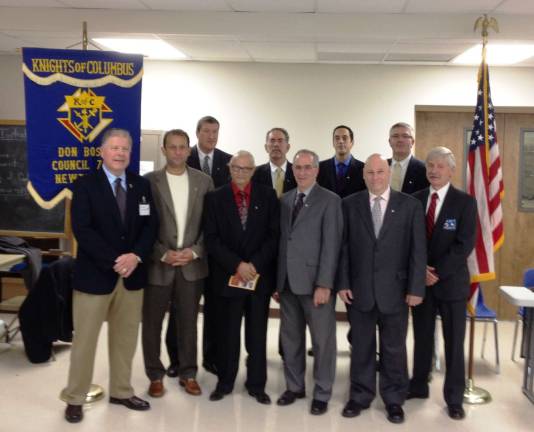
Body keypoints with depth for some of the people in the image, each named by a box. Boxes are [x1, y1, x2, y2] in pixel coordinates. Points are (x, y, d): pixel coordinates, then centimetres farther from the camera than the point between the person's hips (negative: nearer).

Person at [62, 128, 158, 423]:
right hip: (94, 273, -4)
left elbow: (150, 225, 3)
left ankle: (121, 391, 28)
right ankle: (75, 399, 19)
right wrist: (113, 262, -20)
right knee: (85, 339, 5)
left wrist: (136, 256, -15)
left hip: (133, 274, 4)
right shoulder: (85, 185, -5)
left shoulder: (142, 185, 7)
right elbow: (82, 229, -14)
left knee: (125, 338, 13)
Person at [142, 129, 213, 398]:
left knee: (188, 321, 11)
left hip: (192, 264, 2)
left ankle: (188, 373, 25)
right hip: (157, 264, -1)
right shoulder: (150, 181, -2)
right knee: (152, 323, 7)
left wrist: (195, 251, -9)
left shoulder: (203, 181, 4)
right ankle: (156, 375, 22)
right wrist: (164, 254, -13)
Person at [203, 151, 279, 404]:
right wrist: (237, 265, -13)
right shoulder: (215, 198, 3)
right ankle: (224, 382, 22)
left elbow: (274, 235, -2)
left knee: (257, 334, 9)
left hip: (260, 275, 1)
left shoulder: (268, 196, 4)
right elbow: (211, 239, -4)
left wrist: (254, 264, -12)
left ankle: (256, 384, 21)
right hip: (228, 276, 0)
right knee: (227, 333, 8)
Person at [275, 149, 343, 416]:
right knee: (290, 338, 14)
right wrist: (277, 280, 6)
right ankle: (294, 386, 29)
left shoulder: (330, 200, -6)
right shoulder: (285, 200, 11)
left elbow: (331, 245, -11)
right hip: (287, 282, 5)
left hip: (314, 282, -5)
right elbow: (282, 240, 10)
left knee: (322, 340, 5)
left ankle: (321, 394, 19)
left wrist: (324, 284, -16)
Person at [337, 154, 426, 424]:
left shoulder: (410, 205, -1)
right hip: (359, 289, 1)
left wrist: (416, 288, -8)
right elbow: (344, 247, 2)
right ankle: (360, 396, 27)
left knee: (394, 348, 10)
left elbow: (418, 250, -3)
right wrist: (343, 283, -4)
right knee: (361, 347, 12)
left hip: (394, 290, -1)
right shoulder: (350, 205, 2)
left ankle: (394, 399, 26)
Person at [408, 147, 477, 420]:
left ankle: (454, 398, 17)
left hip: (451, 282, -3)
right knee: (422, 339, 13)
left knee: (454, 343, 5)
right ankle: (418, 387, 27)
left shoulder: (465, 202, -5)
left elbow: (465, 245, -12)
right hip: (419, 280, 3)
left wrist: (437, 272, -17)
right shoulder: (414, 200, 4)